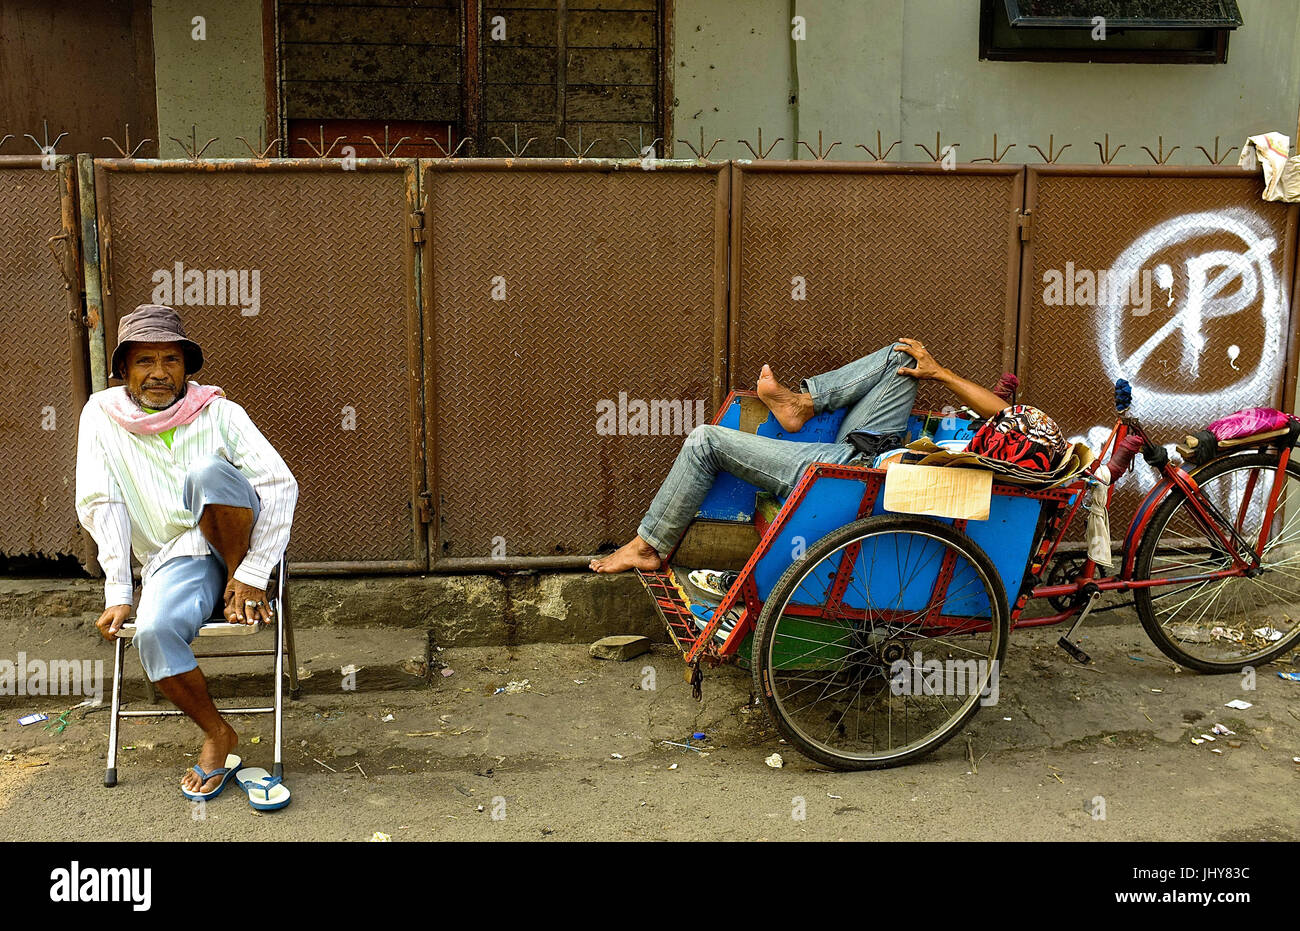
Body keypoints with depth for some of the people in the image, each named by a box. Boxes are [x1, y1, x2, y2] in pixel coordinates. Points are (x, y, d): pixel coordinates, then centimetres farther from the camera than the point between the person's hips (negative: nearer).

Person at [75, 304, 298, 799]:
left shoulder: (219, 413, 0)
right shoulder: (102, 415, 5)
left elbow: (281, 485, -8)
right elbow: (100, 505, -2)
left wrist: (252, 575, -16)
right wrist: (118, 594, -11)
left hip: (237, 545, -1)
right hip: (174, 559, 1)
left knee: (207, 472, -30)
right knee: (154, 632, -30)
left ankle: (248, 594, -11)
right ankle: (218, 735, -6)